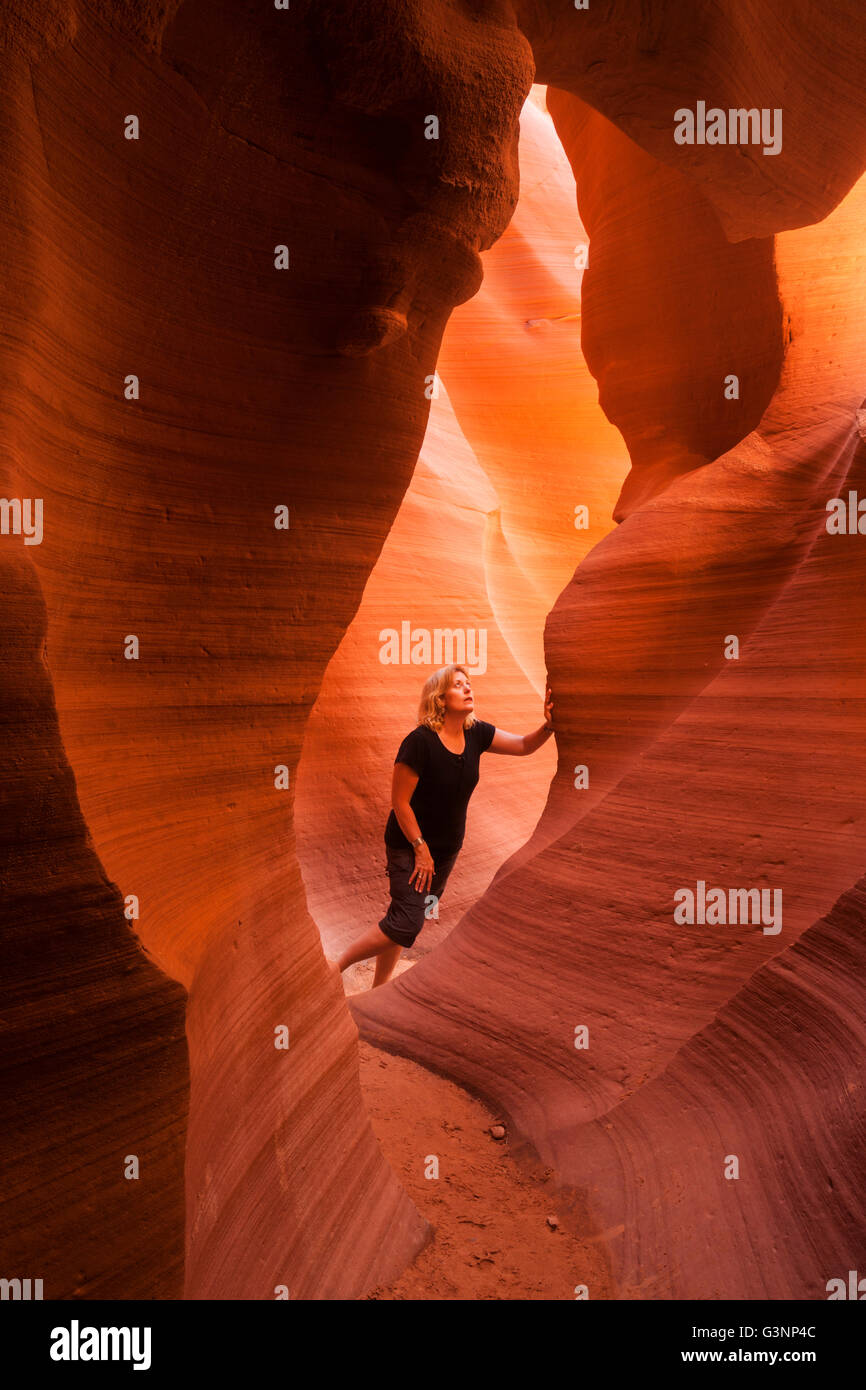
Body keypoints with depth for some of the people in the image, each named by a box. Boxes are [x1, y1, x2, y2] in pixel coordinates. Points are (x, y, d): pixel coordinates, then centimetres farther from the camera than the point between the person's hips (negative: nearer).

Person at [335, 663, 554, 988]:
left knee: (403, 921, 14)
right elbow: (400, 802, -19)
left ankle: (377, 990, 27)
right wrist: (420, 848, -16)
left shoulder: (476, 734, -3)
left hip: (447, 848, 7)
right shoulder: (420, 741, -22)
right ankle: (337, 966, 2)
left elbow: (523, 745, 0)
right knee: (406, 924, -15)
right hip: (408, 845, -6)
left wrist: (549, 725, -20)